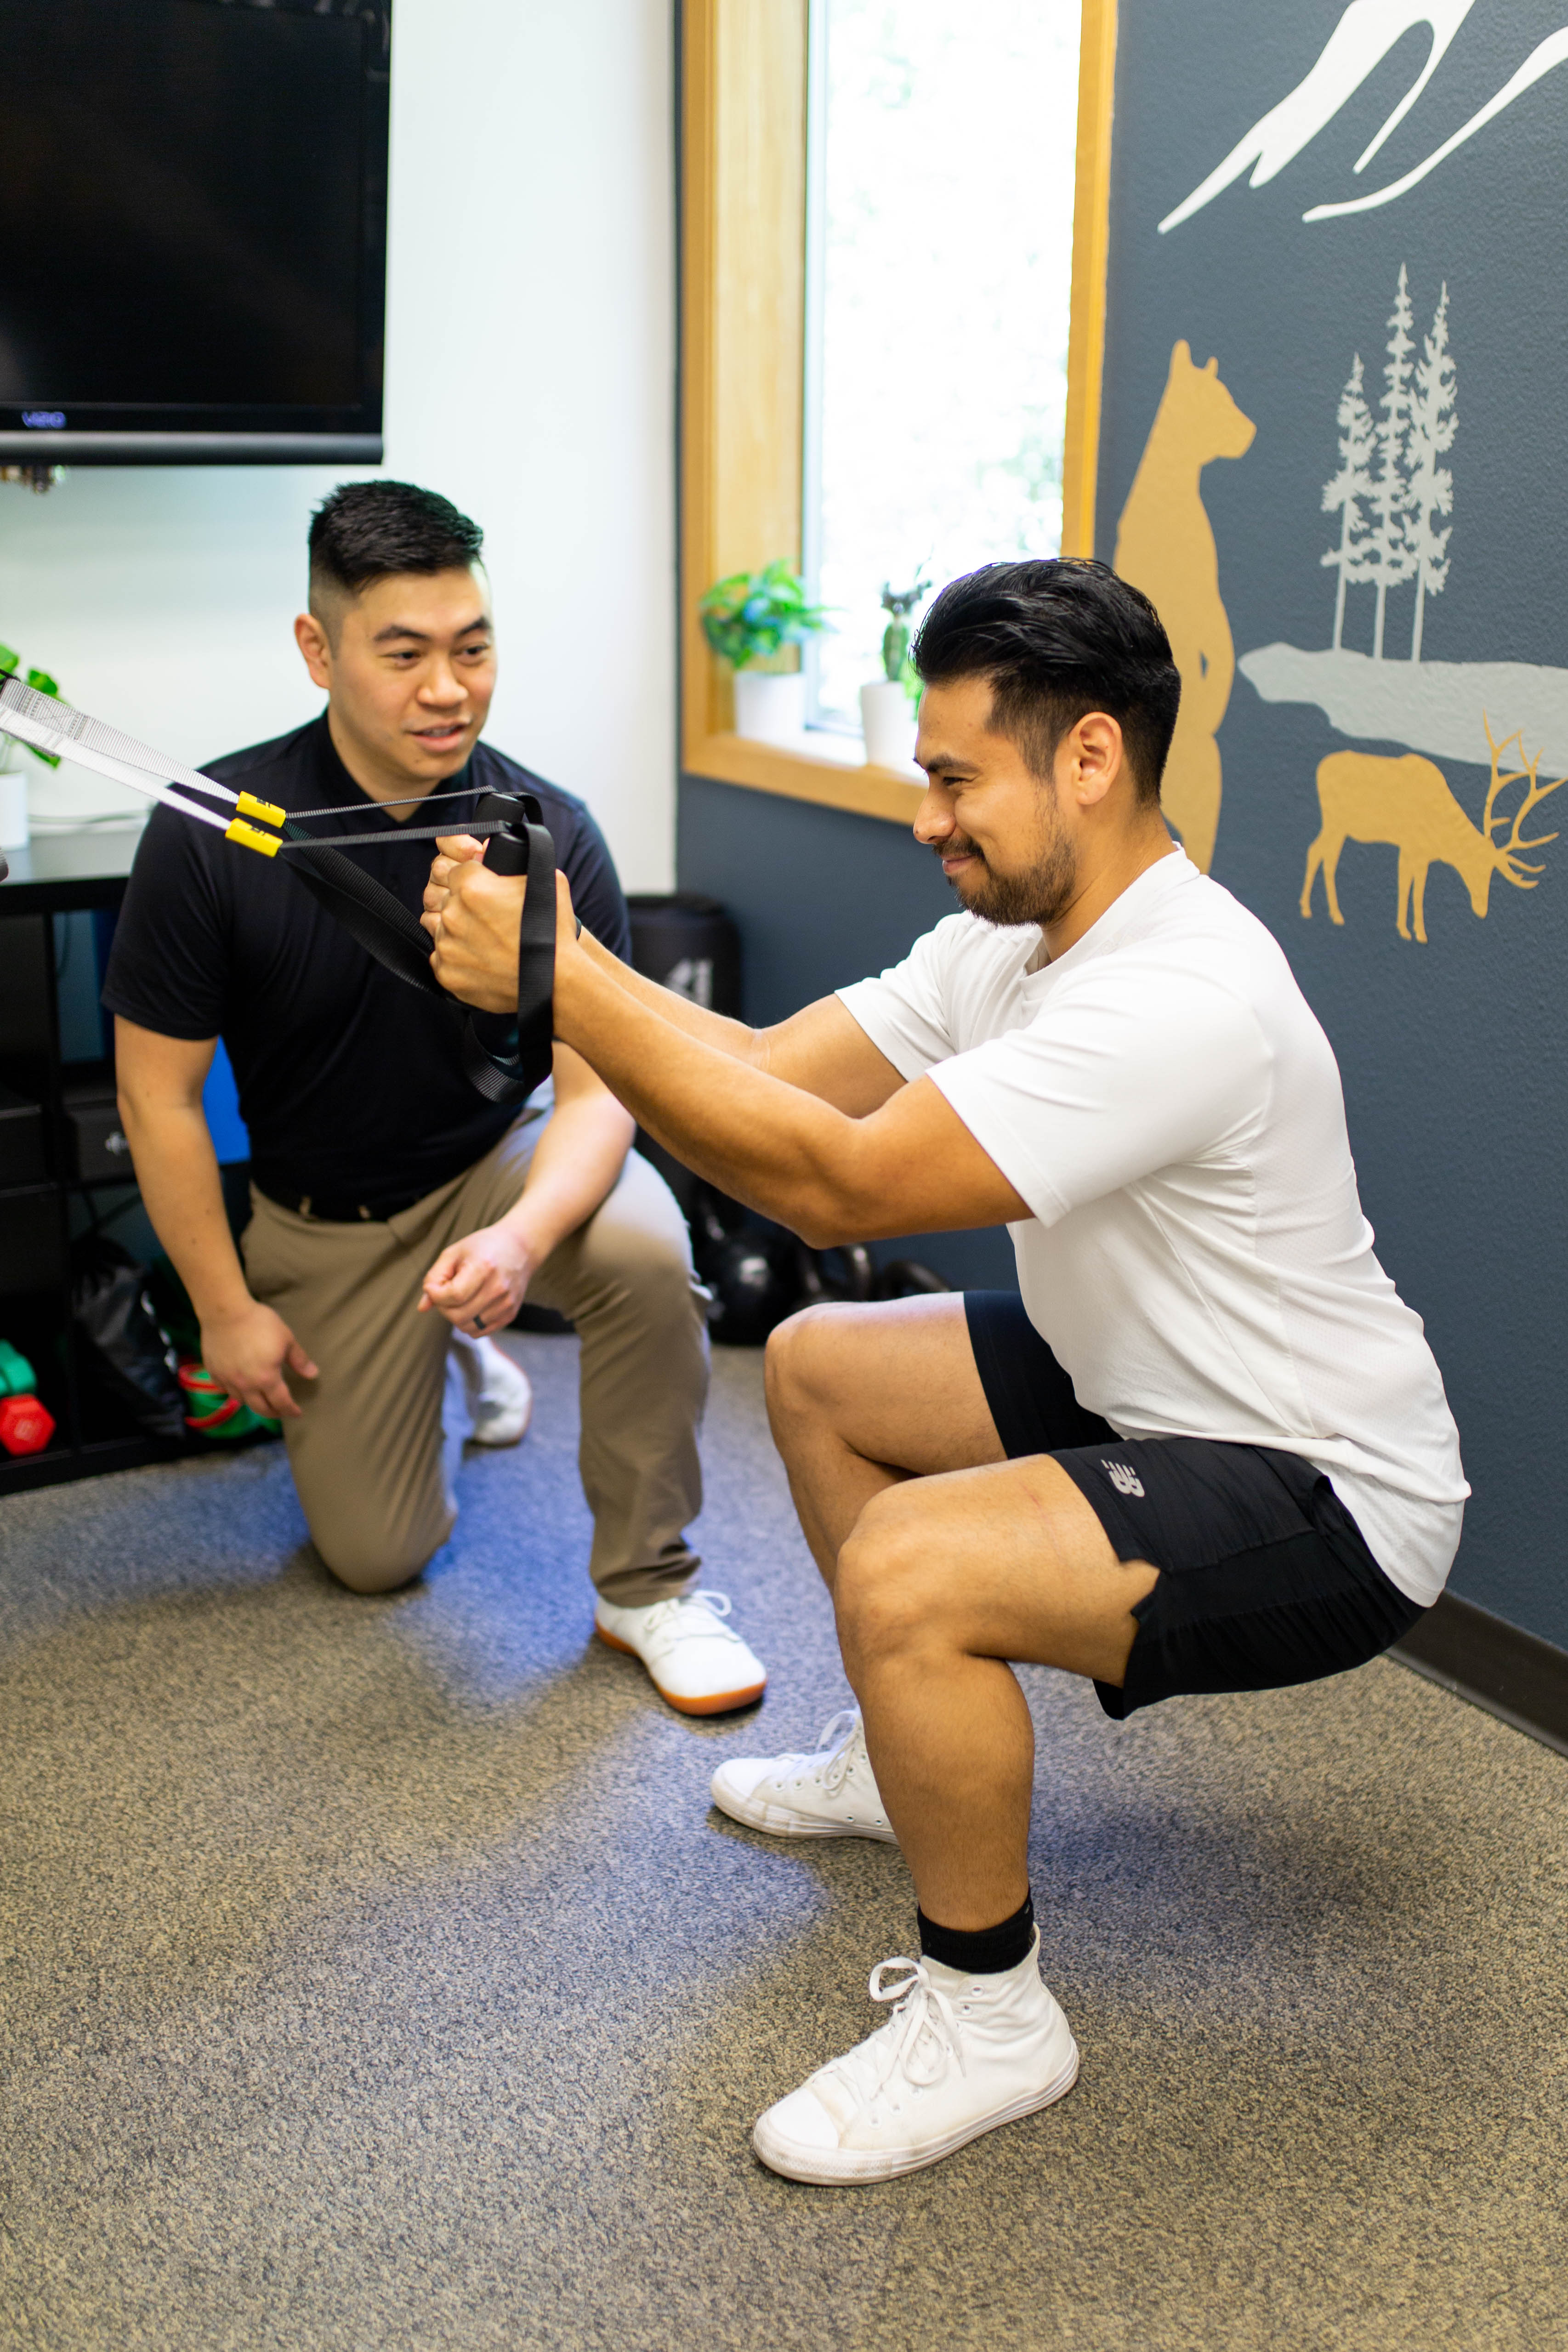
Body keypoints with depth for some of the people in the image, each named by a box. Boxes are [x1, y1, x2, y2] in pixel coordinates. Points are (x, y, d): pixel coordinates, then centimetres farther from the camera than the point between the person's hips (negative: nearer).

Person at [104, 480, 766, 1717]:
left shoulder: (547, 830, -19)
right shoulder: (210, 835, -20)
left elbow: (595, 1086, -18)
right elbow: (160, 1094, -11)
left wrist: (522, 1239, -38)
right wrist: (225, 1310, -8)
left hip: (504, 1161, 0)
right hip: (323, 1218, 1)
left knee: (642, 1246, -34)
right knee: (377, 1555, 2)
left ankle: (649, 1581, -11)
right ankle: (451, 1369, 36)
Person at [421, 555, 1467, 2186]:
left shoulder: (1180, 1004, -32)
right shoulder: (1013, 936, -1)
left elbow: (835, 1182, -34)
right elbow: (768, 1074, -2)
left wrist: (564, 982, -31)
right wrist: (558, 958, -13)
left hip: (1331, 1502, -10)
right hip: (1149, 1397, 10)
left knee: (903, 1571, -30)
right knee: (814, 1366, 15)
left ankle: (986, 2017, -4)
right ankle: (908, 1755, 32)